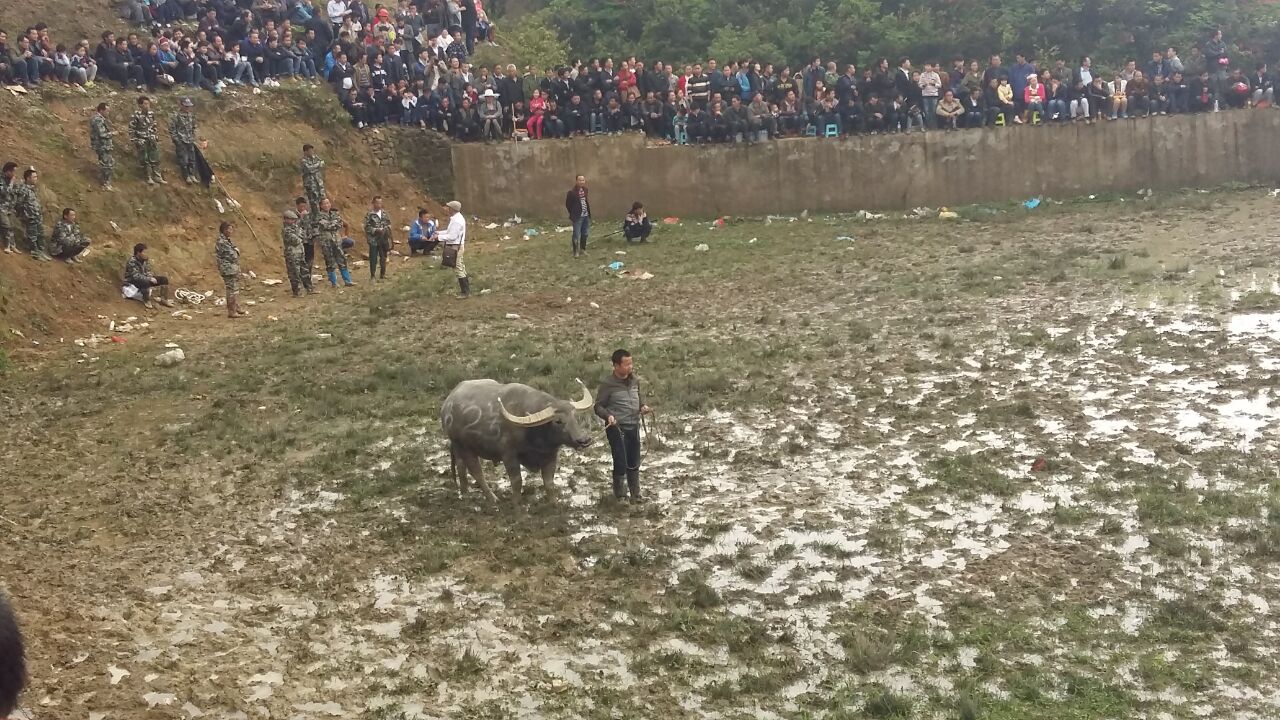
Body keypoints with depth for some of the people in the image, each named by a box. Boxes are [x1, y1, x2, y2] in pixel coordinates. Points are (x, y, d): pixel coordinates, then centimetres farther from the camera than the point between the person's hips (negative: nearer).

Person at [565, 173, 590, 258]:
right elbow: (568, 204, -7)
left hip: (586, 216, 6)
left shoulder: (585, 190, 6)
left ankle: (583, 249, 27)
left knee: (584, 234, 14)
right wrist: (573, 214, 0)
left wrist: (589, 212, 10)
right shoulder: (572, 192, -14)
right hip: (577, 217, -6)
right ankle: (576, 251, 7)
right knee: (576, 235, -2)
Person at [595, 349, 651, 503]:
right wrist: (608, 416, -25)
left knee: (634, 463, 12)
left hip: (634, 427, 5)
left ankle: (635, 494, 24)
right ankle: (619, 493, 20)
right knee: (621, 463, -1)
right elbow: (598, 407, -7)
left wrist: (642, 407, 2)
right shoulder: (608, 384, -12)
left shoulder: (635, 380, 6)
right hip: (617, 428, -5)